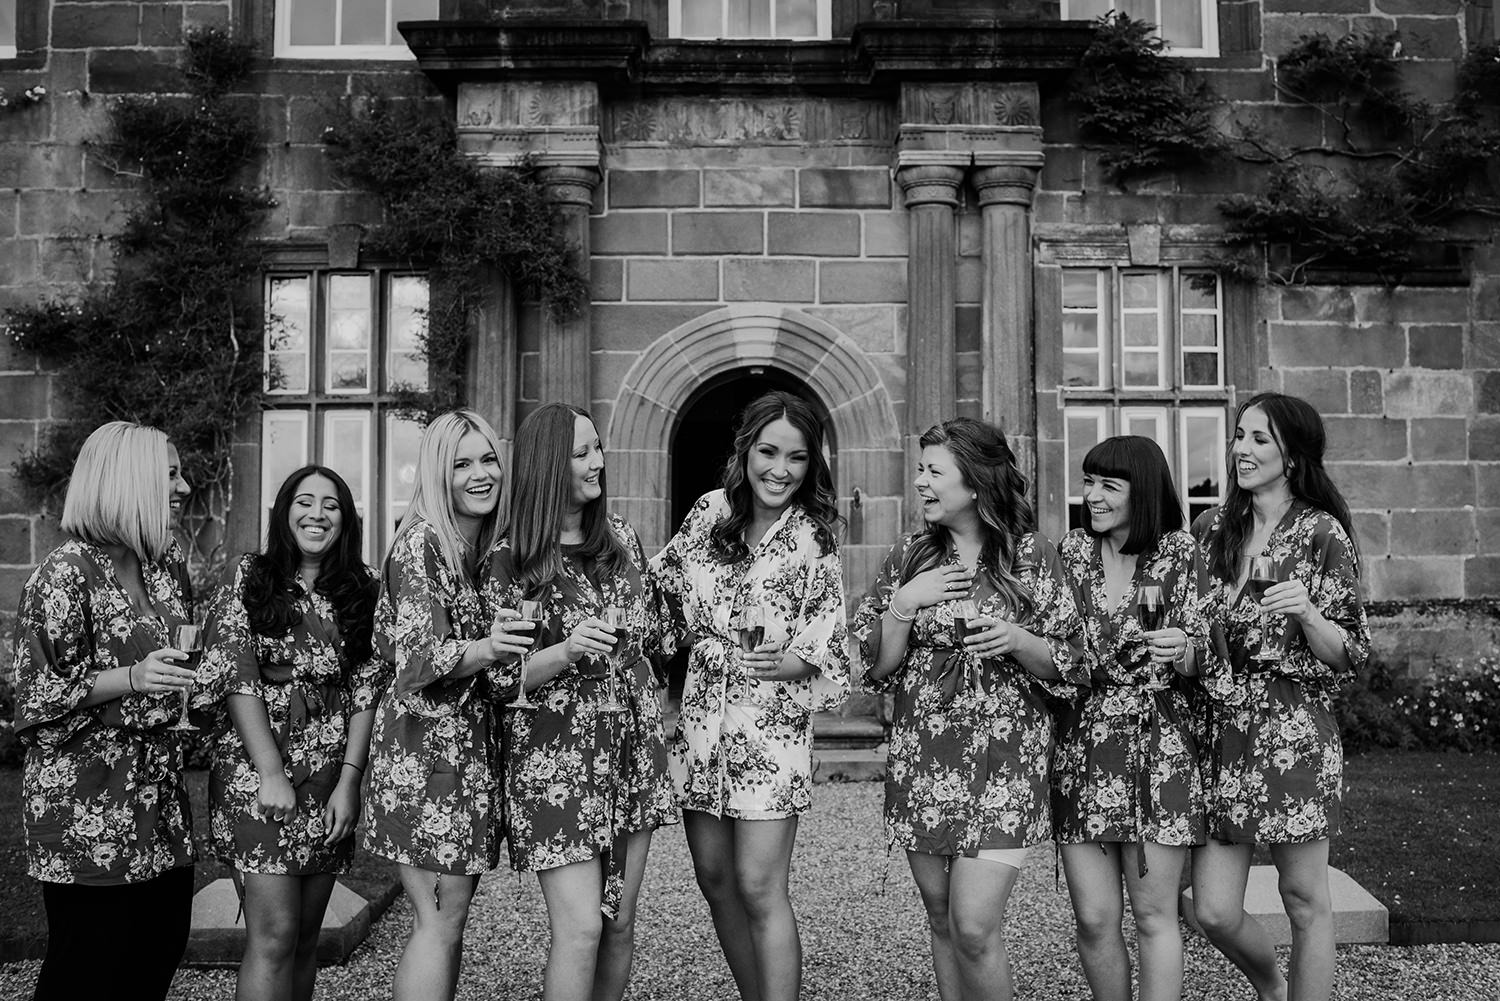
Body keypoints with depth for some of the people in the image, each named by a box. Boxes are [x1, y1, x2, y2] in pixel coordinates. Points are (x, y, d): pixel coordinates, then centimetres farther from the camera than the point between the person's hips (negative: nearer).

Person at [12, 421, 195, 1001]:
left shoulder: (168, 559, 10)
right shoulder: (67, 573, -12)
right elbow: (37, 693, -12)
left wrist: (193, 681, 7)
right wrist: (131, 679, -22)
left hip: (159, 786, 7)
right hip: (86, 803, -7)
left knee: (161, 952, 10)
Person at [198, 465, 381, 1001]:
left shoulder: (361, 592, 8)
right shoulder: (251, 579, 2)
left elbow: (365, 691, 4)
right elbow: (236, 678, -5)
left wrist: (349, 780, -5)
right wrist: (271, 773, -12)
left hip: (331, 782, 3)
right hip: (257, 774, -3)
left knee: (307, 935, 10)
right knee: (274, 933, -8)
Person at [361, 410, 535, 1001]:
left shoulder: (487, 548, 12)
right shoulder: (421, 542, -10)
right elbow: (418, 657, -18)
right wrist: (484, 649, -36)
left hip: (471, 746, 8)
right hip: (426, 752, -8)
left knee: (449, 918, 13)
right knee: (441, 922, -5)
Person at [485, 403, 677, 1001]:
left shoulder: (624, 540, 8)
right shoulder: (511, 562, -7)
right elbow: (500, 676, -8)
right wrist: (568, 651, -22)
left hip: (632, 746, 5)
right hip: (555, 752, -5)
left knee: (620, 923, 10)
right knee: (581, 928, -9)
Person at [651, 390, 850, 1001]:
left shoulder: (813, 537, -7)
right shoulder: (711, 511, 3)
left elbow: (825, 641, -4)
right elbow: (665, 579, 18)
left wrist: (782, 663, -18)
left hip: (771, 725, -4)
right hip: (701, 718, 5)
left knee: (760, 889, -6)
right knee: (714, 877, 13)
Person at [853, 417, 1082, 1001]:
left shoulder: (1031, 555, -1)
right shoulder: (909, 556, 6)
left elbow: (1067, 665, 4)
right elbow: (875, 667, 5)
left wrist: (1017, 640, -15)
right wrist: (903, 604, -10)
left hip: (1004, 758, -3)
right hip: (921, 760, 3)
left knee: (975, 928, -9)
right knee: (942, 922, 12)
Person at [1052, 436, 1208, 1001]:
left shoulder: (1179, 553, -1)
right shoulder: (1073, 552, 6)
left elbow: (1197, 665, -1)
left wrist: (1181, 651, -21)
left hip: (1159, 747, -2)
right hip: (1082, 744, 2)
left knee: (1154, 915, 3)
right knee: (1094, 920, 4)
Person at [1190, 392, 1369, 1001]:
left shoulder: (1322, 533, -3)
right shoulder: (1209, 529, 9)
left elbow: (1349, 656, -3)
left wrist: (1306, 613, -20)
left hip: (1293, 734, -4)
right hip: (1218, 731, 4)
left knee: (1304, 900, 6)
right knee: (1214, 911, 5)